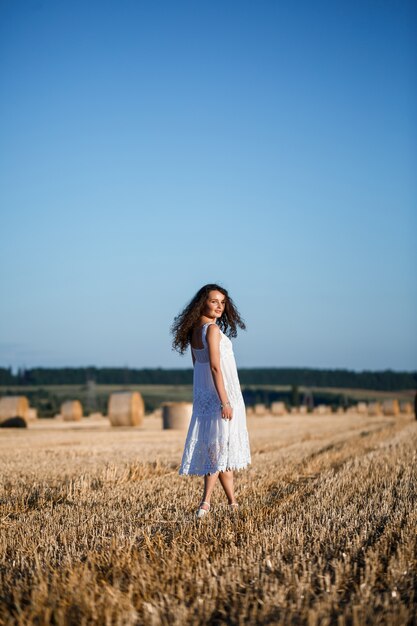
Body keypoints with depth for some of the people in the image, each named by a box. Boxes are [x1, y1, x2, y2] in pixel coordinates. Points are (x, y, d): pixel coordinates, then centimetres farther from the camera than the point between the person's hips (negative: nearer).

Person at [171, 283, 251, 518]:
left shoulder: (194, 331, 10)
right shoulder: (212, 329, -16)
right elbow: (214, 366, -22)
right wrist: (225, 402, -23)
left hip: (204, 399, 9)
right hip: (220, 396, -9)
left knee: (220, 450, 13)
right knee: (220, 449, -5)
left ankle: (233, 504, 22)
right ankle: (205, 503, -11)